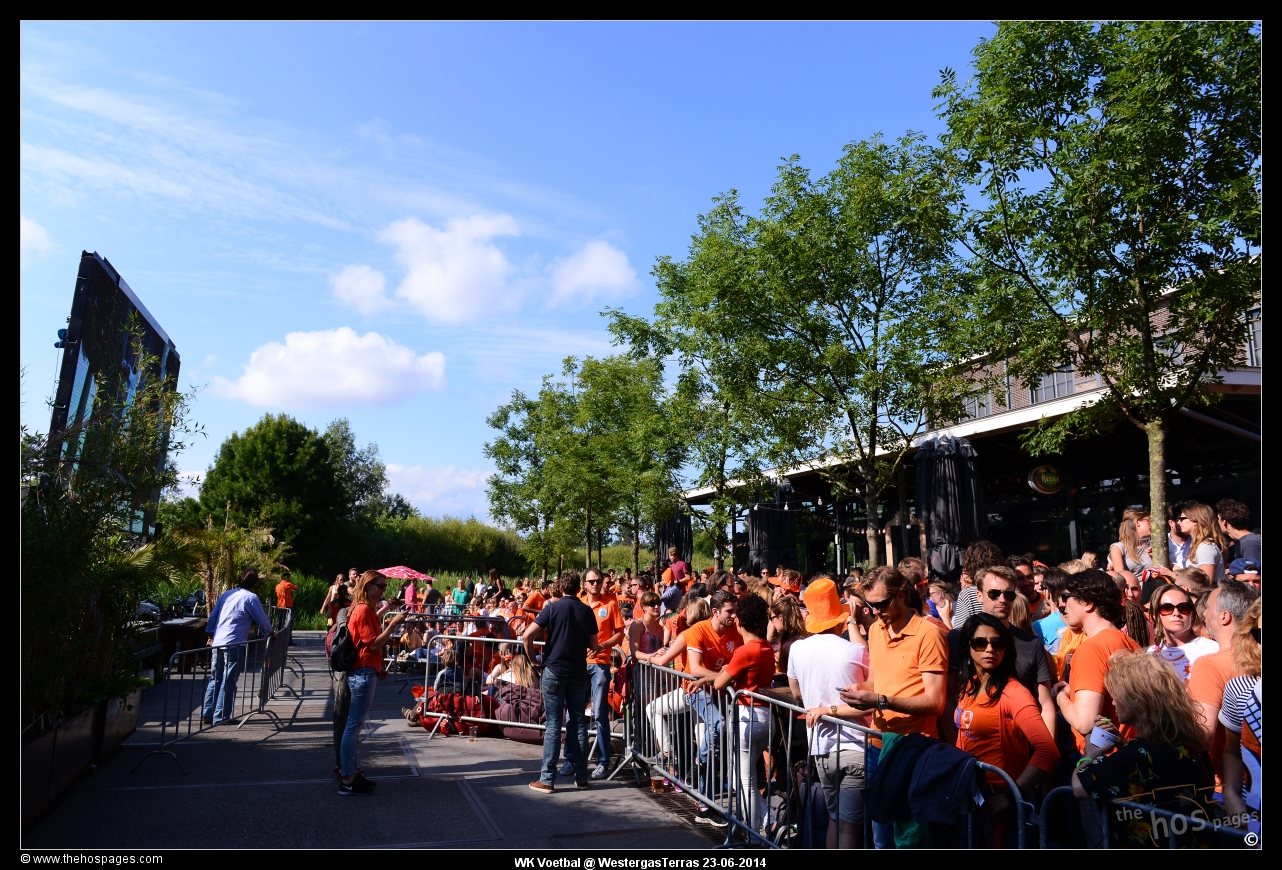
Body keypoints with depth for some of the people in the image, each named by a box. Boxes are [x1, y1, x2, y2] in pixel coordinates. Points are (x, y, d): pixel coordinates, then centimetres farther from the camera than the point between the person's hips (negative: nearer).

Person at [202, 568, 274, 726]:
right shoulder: (251, 597, -7)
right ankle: (221, 717, 0)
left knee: (215, 679, 15)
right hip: (234, 645, -7)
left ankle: (207, 714, 17)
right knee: (228, 682, -1)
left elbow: (213, 616, 16)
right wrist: (271, 633, 17)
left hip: (217, 642, 7)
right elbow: (261, 619, 0)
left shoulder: (226, 594, 13)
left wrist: (210, 636, 26)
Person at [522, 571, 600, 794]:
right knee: (578, 722, 10)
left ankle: (547, 779, 3)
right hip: (578, 672, 3)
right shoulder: (587, 611, 2)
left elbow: (526, 637, -13)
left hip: (554, 671, -3)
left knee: (553, 724, 1)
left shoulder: (552, 607, -6)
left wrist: (533, 660, 0)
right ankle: (581, 777, 15)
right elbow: (593, 645, 8)